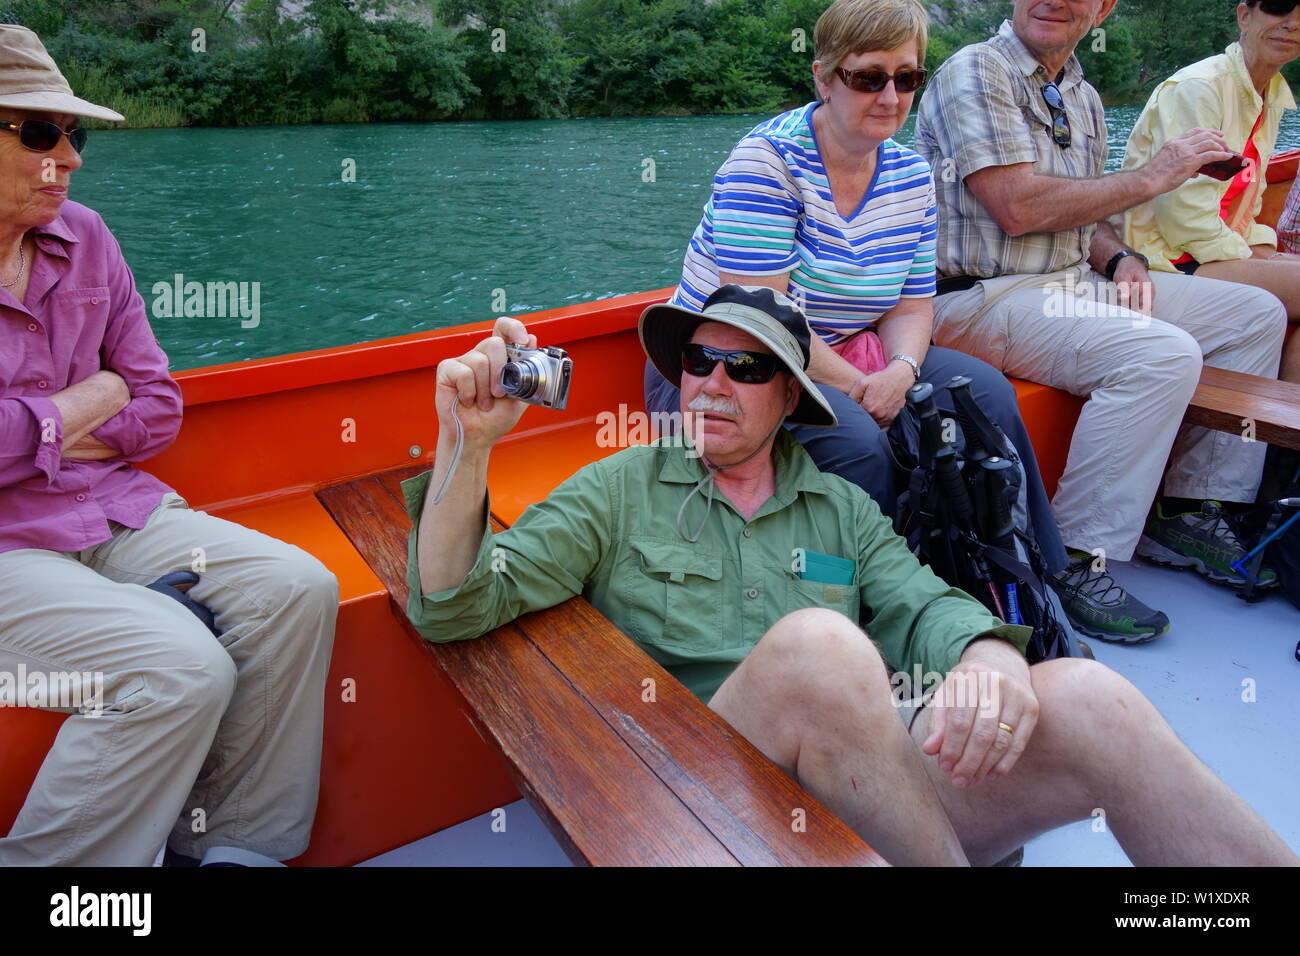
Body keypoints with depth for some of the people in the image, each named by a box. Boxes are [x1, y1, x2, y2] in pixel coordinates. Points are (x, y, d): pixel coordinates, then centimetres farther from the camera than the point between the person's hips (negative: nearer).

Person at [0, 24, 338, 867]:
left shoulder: (85, 238, 9)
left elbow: (158, 407, 10)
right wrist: (68, 412, -7)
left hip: (110, 508, 6)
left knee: (297, 590, -14)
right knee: (182, 667, -27)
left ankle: (227, 846, -3)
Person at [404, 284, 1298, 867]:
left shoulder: (845, 510, 18)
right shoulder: (619, 491, 8)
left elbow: (926, 605, 4)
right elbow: (455, 606, 1)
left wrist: (989, 657, -21)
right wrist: (467, 446, -15)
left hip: (890, 783, 3)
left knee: (1089, 699, -22)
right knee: (817, 642, -34)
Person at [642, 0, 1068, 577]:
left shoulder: (911, 177, 6)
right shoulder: (768, 158, -15)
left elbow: (911, 307, 7)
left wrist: (901, 369, -16)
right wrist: (859, 389, -22)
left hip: (845, 361, 7)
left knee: (984, 391, -10)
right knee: (856, 442, -33)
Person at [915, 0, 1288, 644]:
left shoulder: (1083, 98, 19)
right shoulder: (974, 73, -8)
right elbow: (1019, 208, -19)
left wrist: (1123, 262, 2)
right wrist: (1152, 177, -9)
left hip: (1074, 280, 9)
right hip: (982, 297, -9)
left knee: (1258, 315, 7)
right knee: (1163, 354, -29)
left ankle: (1188, 512, 9)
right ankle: (1071, 562, -19)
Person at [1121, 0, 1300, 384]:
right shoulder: (1198, 88, -13)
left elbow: (1244, 205, 20)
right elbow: (1185, 214, -20)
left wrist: (1266, 253, 1)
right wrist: (1252, 262, -13)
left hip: (1219, 248, 9)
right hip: (1165, 258, -9)